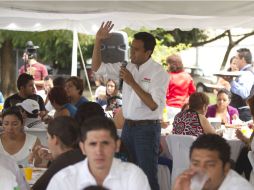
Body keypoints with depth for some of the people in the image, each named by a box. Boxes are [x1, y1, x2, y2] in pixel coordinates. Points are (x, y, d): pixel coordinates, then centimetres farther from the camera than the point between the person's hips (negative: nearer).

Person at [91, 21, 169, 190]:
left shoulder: (159, 73, -12)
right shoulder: (128, 68, 7)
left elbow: (153, 105, -20)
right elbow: (97, 67, 10)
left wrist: (132, 82, -20)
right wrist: (98, 40, -2)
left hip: (147, 128, -6)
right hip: (128, 126, 7)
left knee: (148, 176, -3)